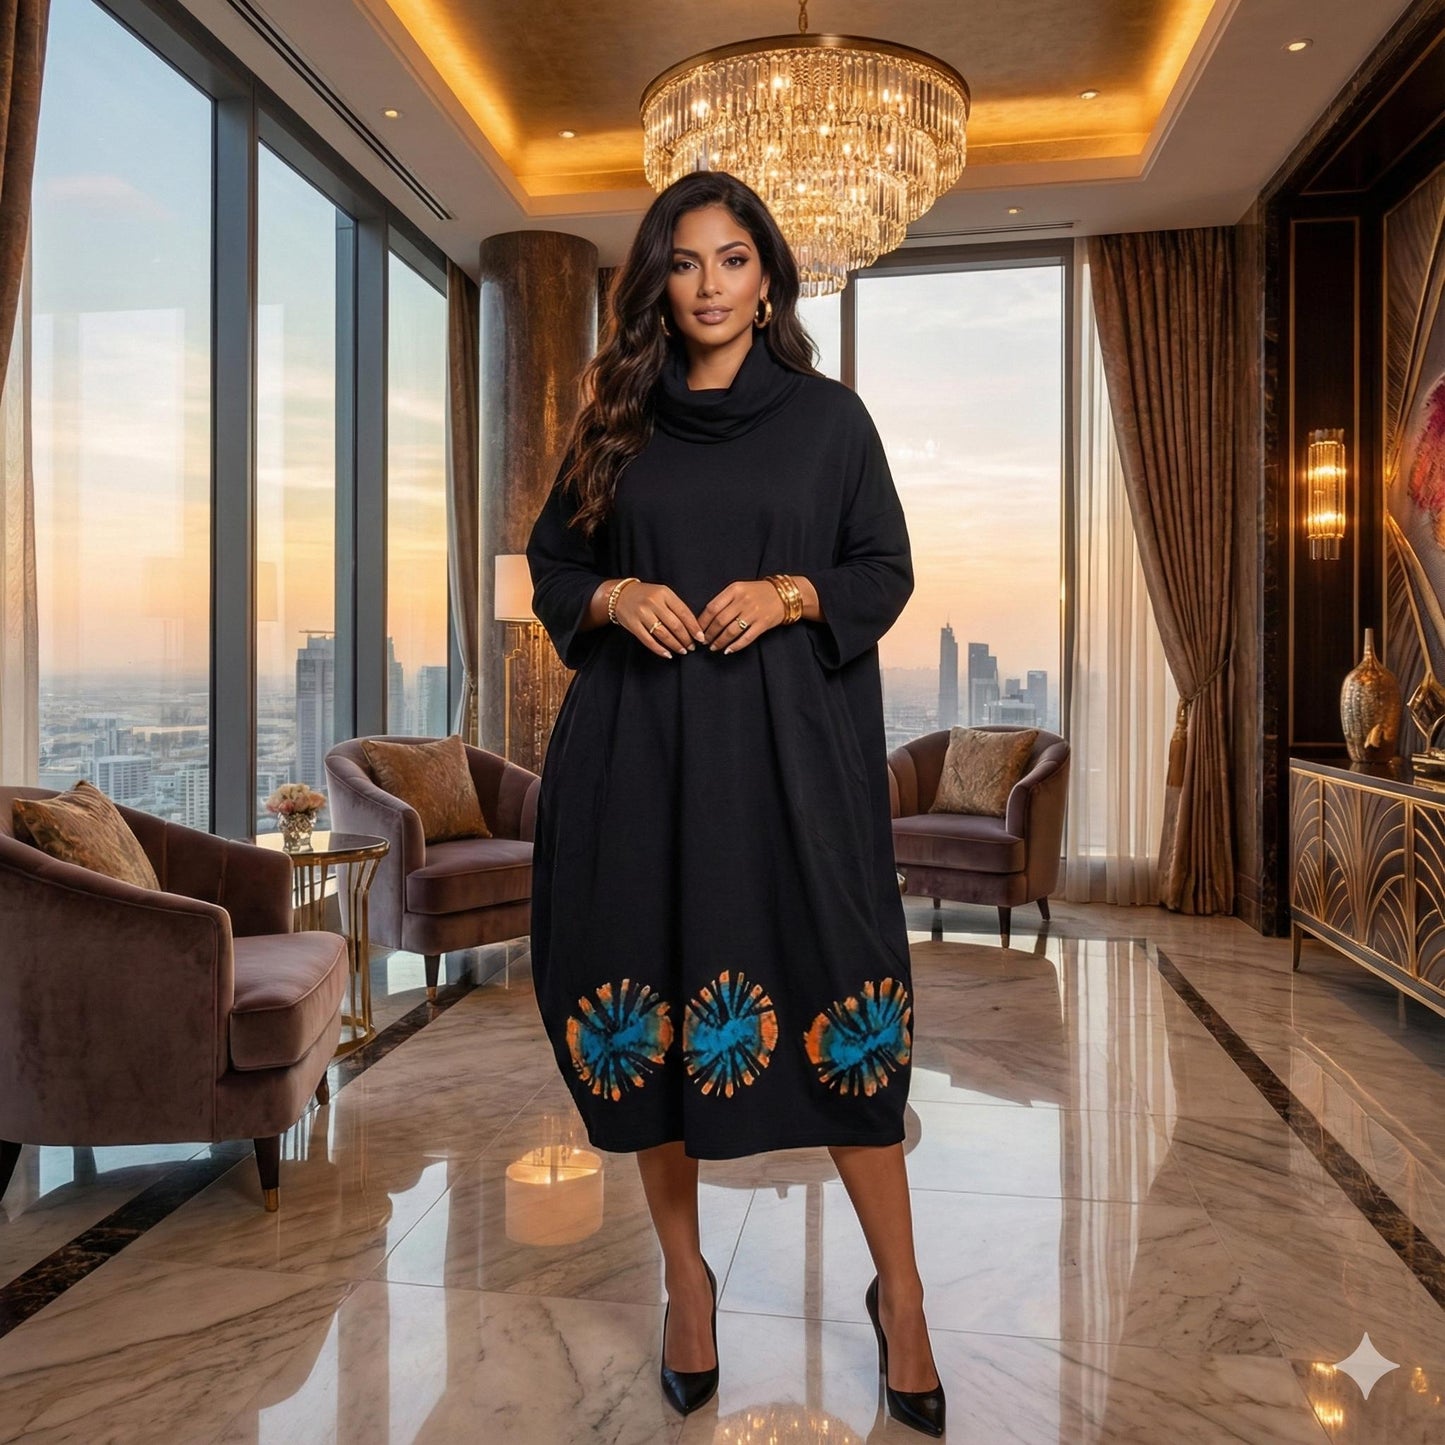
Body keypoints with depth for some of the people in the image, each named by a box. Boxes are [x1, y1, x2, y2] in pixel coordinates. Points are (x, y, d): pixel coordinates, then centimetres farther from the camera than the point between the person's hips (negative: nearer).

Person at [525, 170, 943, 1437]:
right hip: (642, 750, 2)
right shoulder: (619, 419, 10)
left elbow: (888, 570, 6)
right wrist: (614, 596, -7)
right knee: (651, 997, 5)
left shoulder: (828, 416, 6)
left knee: (832, 997, -2)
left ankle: (901, 1293, 19)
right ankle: (685, 1274, 27)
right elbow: (551, 562, 14)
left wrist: (794, 593, -12)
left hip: (789, 747, -1)